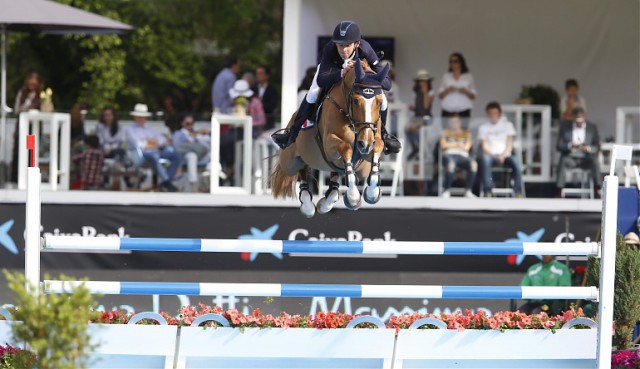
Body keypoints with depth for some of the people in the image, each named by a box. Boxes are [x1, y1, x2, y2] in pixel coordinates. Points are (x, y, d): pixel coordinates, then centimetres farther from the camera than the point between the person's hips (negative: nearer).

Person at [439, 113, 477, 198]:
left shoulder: (466, 133, 23)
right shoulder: (445, 133, 23)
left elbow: (466, 147, 6)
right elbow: (443, 145, 4)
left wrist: (451, 144, 11)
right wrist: (458, 144, 8)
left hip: (463, 156, 2)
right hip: (449, 155, -2)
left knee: (473, 164, -36)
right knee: (451, 164, -43)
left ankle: (468, 191, -29)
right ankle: (446, 191, -31)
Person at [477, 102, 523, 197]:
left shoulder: (507, 125, 12)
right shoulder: (484, 128, 10)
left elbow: (509, 144, 4)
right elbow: (484, 146, 1)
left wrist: (503, 156, -14)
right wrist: (494, 156, -17)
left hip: (505, 155, 1)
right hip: (490, 155, -1)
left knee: (515, 161, -34)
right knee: (485, 160, -38)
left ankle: (518, 192, -33)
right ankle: (488, 192, -41)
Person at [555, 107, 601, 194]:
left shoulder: (592, 128, 6)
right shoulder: (565, 126, 5)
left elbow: (597, 147, 3)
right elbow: (558, 146, -1)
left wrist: (588, 148, -20)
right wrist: (570, 145, -22)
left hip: (585, 159, 1)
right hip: (570, 158, -1)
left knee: (594, 161, -32)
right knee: (563, 161, -34)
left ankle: (597, 189, -36)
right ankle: (559, 190, -39)